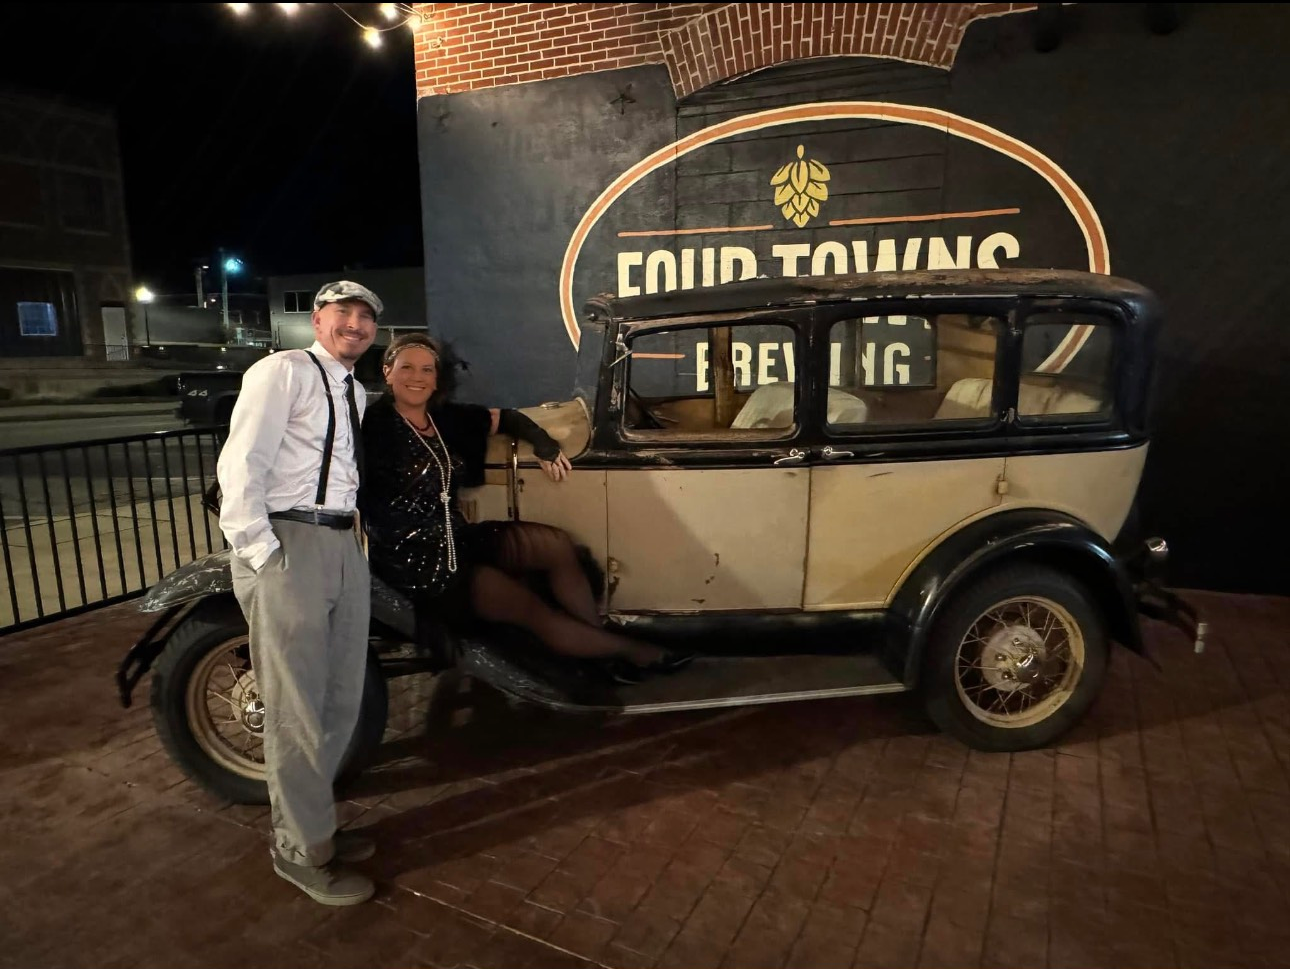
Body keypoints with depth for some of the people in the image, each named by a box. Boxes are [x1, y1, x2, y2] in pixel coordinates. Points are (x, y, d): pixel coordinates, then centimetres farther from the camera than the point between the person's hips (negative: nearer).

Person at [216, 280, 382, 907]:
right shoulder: (282, 371, -5)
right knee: (298, 708, 0)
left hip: (343, 546, 8)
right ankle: (303, 851, 18)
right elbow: (240, 466, -12)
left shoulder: (356, 393, 20)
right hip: (287, 545, -8)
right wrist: (264, 555, -17)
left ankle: (308, 821, 34)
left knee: (342, 699, 15)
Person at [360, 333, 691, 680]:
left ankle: (602, 645, -2)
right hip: (413, 561, -7)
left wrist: (544, 445, 1)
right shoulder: (375, 425, -12)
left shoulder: (445, 418, 5)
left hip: (456, 539, 8)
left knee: (557, 544, -5)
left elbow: (504, 418, 15)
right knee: (532, 608, -12)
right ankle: (638, 653, 0)